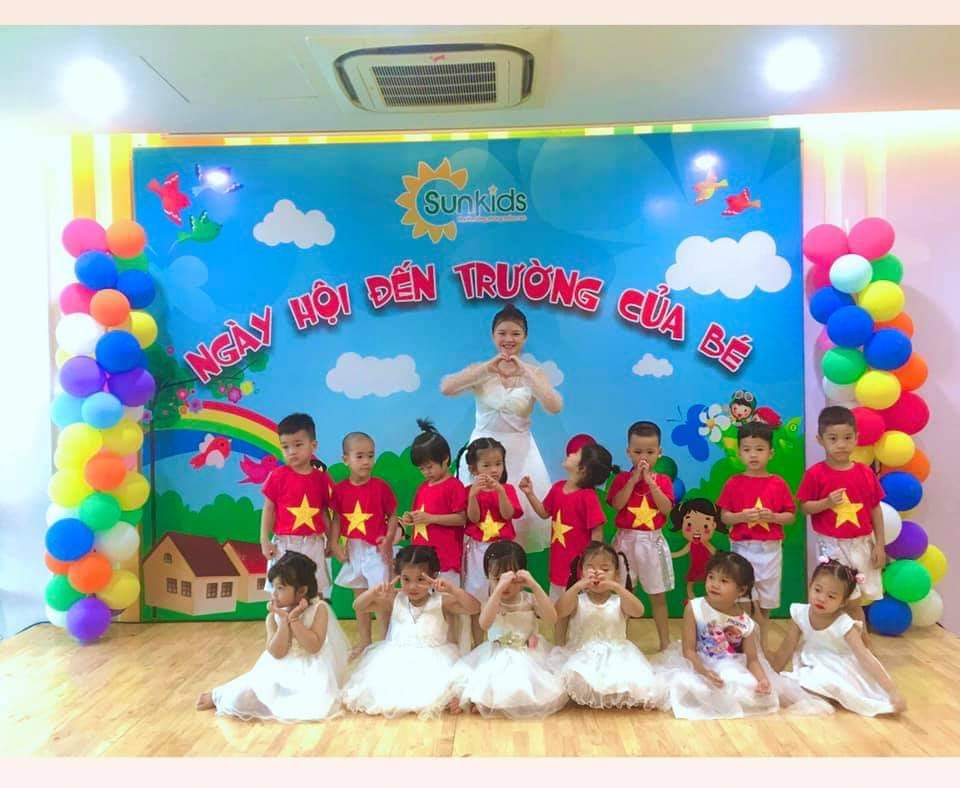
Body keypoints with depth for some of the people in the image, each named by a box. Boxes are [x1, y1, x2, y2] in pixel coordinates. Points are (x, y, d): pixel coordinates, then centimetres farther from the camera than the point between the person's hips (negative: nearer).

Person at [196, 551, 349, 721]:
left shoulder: (318, 608, -11)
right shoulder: (274, 616, -2)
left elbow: (314, 647, -20)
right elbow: (277, 653, -12)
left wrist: (293, 619, -23)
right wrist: (284, 620, -22)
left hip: (311, 671, -2)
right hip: (280, 670, 2)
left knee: (320, 705, -30)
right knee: (239, 699, -14)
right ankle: (218, 697, 24)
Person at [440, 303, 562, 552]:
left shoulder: (533, 373, 3)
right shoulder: (480, 371, 3)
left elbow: (555, 407, -15)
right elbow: (446, 388, -16)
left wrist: (525, 372, -20)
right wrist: (487, 368, -21)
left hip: (520, 453, 0)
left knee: (523, 513, -4)